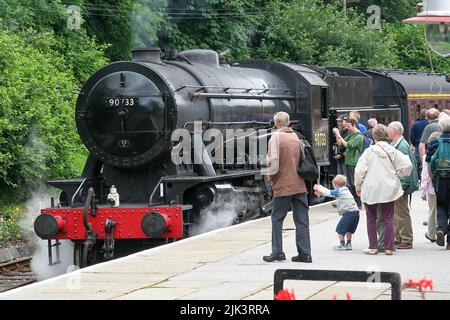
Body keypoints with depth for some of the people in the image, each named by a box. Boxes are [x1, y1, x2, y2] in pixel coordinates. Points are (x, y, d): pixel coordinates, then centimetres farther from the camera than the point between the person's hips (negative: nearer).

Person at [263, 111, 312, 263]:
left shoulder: (276, 137, -8)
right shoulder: (296, 137, 9)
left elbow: (273, 159, -15)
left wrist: (271, 175, 0)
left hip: (283, 185, -5)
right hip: (300, 185, 5)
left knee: (277, 218, 6)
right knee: (302, 220, 6)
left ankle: (277, 252, 5)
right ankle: (304, 253, 4)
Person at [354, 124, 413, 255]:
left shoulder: (369, 151, -7)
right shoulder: (393, 152, -1)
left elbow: (359, 171, -7)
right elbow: (407, 166, -4)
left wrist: (358, 187, 6)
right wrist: (397, 174, 14)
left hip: (370, 190, -2)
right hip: (388, 190, 2)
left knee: (371, 219, 10)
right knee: (388, 219, 7)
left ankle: (373, 247, 9)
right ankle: (389, 247, 5)